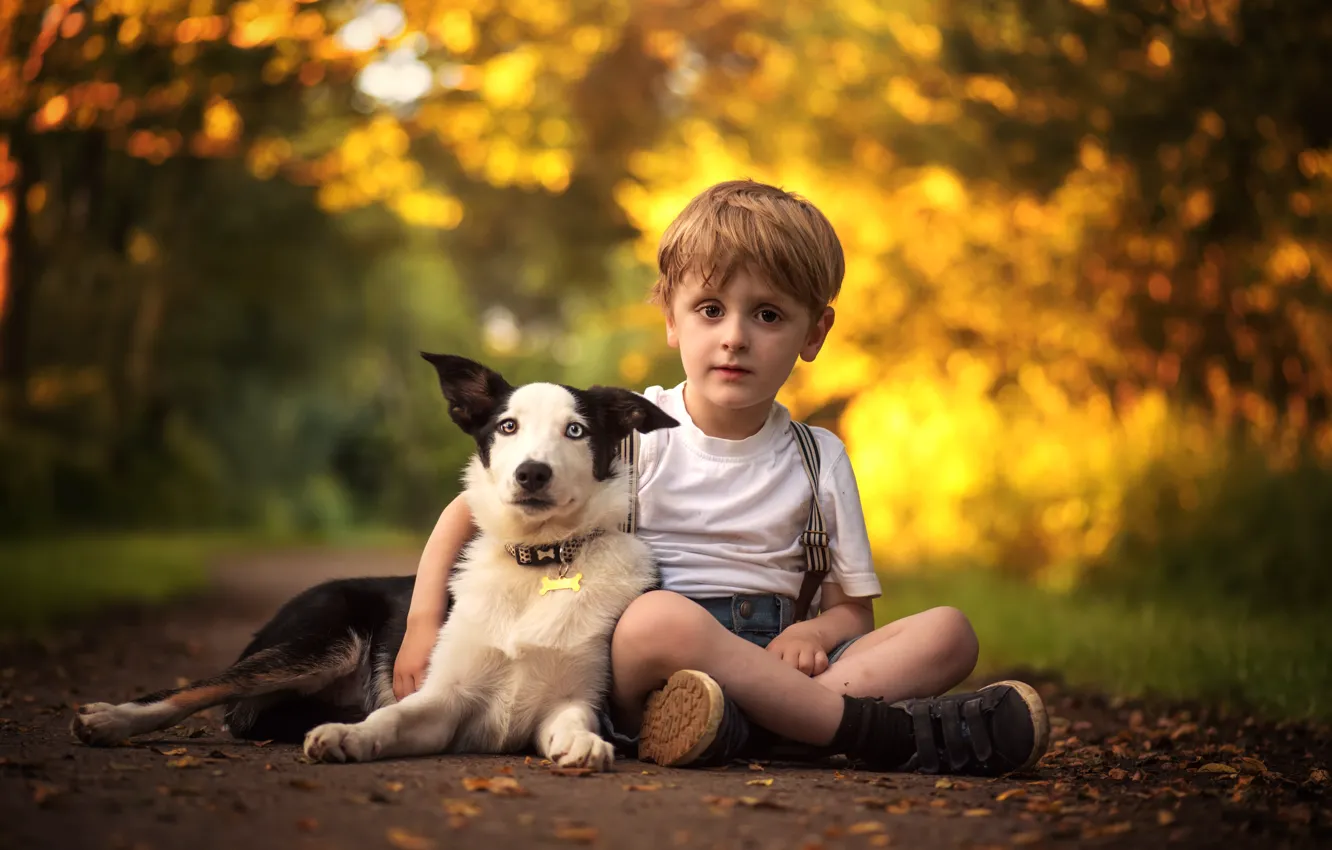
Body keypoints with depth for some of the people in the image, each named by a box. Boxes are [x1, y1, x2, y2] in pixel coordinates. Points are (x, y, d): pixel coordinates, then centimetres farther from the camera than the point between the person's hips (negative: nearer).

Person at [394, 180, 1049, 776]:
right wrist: (424, 623, -9)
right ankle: (892, 733, -30)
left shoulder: (819, 459, 12)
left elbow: (853, 610, 13)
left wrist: (810, 632, -11)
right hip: (642, 673, -4)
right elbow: (473, 508, 5)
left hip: (764, 662, 4)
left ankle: (740, 726, -38)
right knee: (663, 618, -38)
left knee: (948, 632, -16)